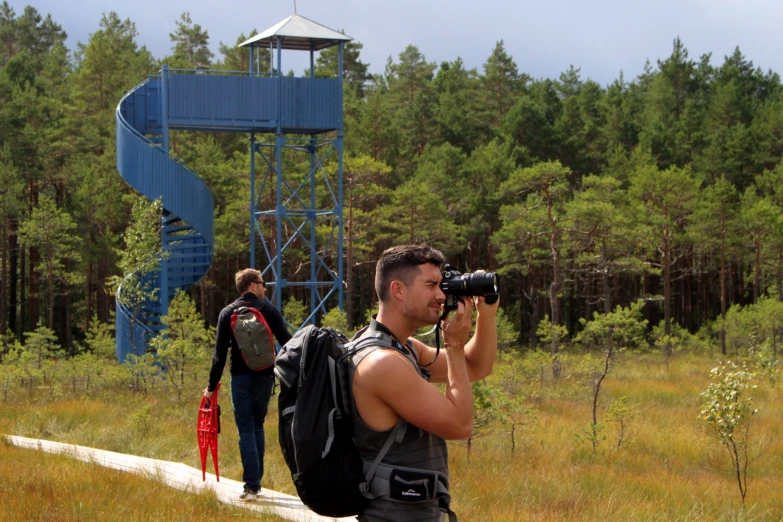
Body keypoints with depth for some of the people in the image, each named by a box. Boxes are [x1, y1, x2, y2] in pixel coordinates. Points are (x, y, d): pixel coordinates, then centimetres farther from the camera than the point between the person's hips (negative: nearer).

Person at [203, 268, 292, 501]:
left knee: (246, 431, -1)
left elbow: (220, 353, -1)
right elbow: (286, 343, -5)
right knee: (257, 427, 17)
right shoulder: (269, 310, 1)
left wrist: (212, 386, 3)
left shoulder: (227, 313, 2)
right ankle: (255, 480, 21)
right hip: (264, 377, 1)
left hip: (240, 378, -1)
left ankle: (251, 486, -10)